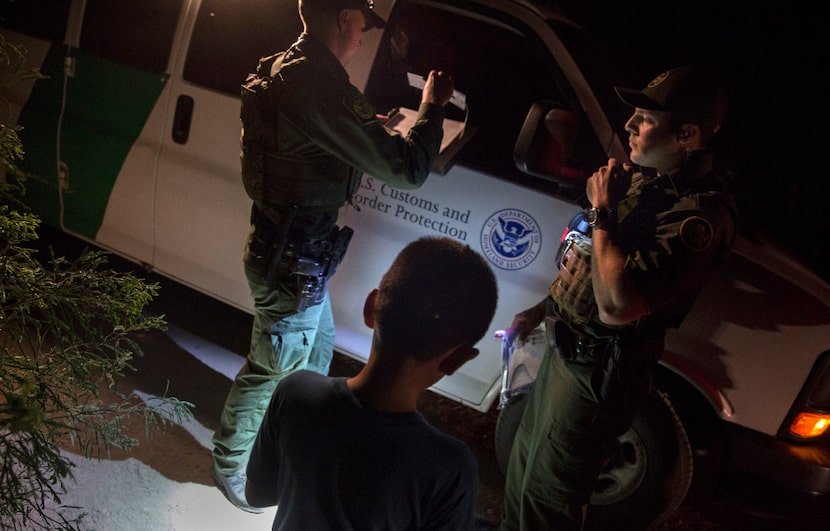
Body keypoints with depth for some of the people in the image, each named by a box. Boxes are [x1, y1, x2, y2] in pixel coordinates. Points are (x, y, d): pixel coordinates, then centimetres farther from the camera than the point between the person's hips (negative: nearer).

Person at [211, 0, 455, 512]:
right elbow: (407, 169, -25)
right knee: (274, 369, 11)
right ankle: (231, 464, 35)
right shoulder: (321, 84, -28)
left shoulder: (283, 69, 4)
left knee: (318, 346, 28)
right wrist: (432, 106, -10)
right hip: (294, 259, -10)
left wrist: (376, 125, 11)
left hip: (294, 248, 10)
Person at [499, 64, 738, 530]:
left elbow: (617, 306, -36)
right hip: (567, 345, 9)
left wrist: (603, 212, -26)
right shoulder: (649, 176, 4)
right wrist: (542, 310, 16)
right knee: (525, 464, 26)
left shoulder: (700, 213, -27)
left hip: (597, 370, -9)